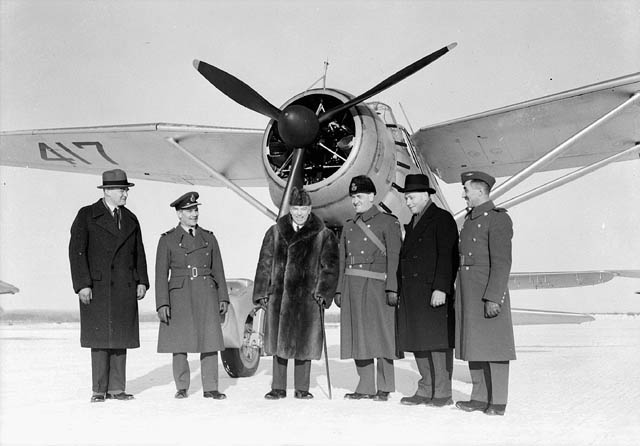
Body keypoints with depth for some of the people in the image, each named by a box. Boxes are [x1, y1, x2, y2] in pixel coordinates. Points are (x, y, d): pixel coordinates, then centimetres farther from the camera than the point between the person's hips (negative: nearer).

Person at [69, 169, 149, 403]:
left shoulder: (130, 219, 15)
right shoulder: (86, 216, 0)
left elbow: (139, 252, 16)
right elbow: (76, 251, -5)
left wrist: (142, 281, 5)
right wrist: (82, 284, -13)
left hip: (125, 288, 4)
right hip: (97, 288, -4)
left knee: (121, 337, 4)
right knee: (100, 339, -2)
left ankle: (116, 388, 10)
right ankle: (99, 390, 6)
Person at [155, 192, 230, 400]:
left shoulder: (208, 238, 11)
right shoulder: (168, 240, 3)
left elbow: (218, 270, 12)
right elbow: (161, 274, 0)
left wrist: (223, 298, 5)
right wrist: (162, 304, -8)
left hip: (206, 295, 2)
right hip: (179, 296, -2)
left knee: (210, 341, -2)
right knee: (179, 342, 2)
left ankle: (210, 388, 6)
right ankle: (182, 387, 16)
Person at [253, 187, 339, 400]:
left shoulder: (323, 235, 4)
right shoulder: (275, 232, 10)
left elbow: (329, 267, 1)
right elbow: (265, 264, 11)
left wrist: (323, 292, -10)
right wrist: (263, 293, 4)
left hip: (308, 297, -2)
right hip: (278, 295, 2)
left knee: (304, 341, 2)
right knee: (278, 341, 7)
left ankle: (302, 388, 14)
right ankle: (278, 388, 17)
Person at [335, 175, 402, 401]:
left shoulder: (388, 222, 1)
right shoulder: (349, 226, 17)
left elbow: (394, 257, -6)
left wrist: (392, 288, -13)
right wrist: (339, 290, 11)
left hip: (376, 285, -5)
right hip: (352, 286, 6)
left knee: (380, 334, -4)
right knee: (357, 336, 5)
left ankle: (384, 387, 5)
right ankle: (365, 387, 12)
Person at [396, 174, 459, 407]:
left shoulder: (442, 219, -5)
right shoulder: (413, 223, 20)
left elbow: (447, 256, -13)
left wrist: (440, 289, -20)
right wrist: (400, 292, 13)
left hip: (433, 293, -8)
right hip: (412, 295, 8)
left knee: (437, 342, -4)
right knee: (417, 342, 9)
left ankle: (443, 393, 4)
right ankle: (426, 390, 17)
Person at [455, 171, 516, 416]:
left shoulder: (498, 218, -10)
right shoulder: (470, 219, 17)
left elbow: (502, 262, -16)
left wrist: (493, 297, -22)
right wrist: (460, 297, 18)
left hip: (489, 294, -9)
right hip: (468, 295, 9)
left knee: (493, 347, -3)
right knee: (474, 347, 10)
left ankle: (498, 402, 2)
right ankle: (480, 397, 18)